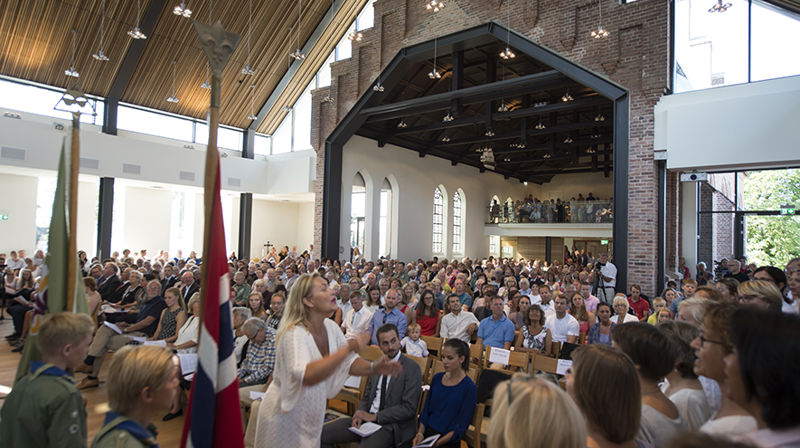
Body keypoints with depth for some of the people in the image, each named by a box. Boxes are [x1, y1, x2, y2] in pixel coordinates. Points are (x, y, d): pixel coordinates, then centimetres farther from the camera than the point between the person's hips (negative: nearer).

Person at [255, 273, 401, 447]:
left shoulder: (330, 327, -4)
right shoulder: (294, 333, -27)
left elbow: (349, 363, 2)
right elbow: (306, 376, -43)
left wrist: (374, 368, -17)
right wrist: (348, 348, -46)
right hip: (285, 417, -7)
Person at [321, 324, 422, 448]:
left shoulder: (412, 368, -8)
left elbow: (409, 408, -13)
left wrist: (374, 416, -14)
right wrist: (360, 413, -4)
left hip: (392, 425, -6)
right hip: (368, 418, 6)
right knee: (323, 433, -6)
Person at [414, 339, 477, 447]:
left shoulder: (469, 387, -9)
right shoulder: (437, 378, 7)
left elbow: (461, 426, -9)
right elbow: (426, 410, 11)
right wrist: (420, 433, -4)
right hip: (427, 432, 5)